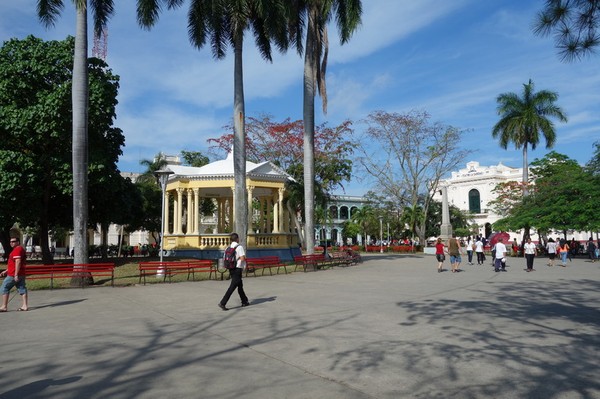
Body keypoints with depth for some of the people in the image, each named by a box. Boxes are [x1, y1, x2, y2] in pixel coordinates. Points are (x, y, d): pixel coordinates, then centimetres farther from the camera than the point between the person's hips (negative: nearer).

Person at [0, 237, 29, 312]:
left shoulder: (17, 249, -12)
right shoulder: (21, 249, 20)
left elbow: (18, 262, -21)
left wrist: (16, 274, -24)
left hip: (13, 275, -9)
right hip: (21, 274, 9)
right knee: (22, 289, 5)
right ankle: (25, 305, 3)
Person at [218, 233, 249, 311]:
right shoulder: (239, 247, -14)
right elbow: (242, 258, -21)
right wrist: (244, 257, 1)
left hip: (231, 269, 8)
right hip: (237, 269, -8)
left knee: (240, 285, 20)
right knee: (232, 287, -7)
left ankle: (244, 301, 30)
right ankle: (223, 303, -12)